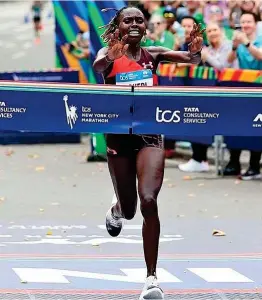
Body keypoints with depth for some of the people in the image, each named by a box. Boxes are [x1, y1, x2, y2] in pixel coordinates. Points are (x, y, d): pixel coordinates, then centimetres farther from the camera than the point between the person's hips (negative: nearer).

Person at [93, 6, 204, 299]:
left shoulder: (153, 55, 2)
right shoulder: (109, 55, -4)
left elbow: (191, 59, -12)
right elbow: (97, 66, -27)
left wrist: (196, 51, -34)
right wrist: (110, 57, -48)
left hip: (149, 134, 0)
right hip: (118, 135, 0)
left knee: (148, 201, -19)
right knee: (129, 209, 11)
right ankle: (117, 208, 53)